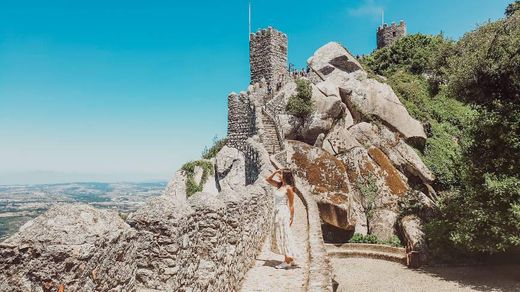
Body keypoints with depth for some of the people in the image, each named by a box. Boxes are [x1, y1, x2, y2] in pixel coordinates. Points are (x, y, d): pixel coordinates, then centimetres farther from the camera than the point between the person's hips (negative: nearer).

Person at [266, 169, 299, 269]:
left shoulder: (288, 188, -11)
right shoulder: (279, 185, 10)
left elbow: (291, 204, -10)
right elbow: (268, 179, 20)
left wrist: (291, 217, -10)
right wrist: (275, 172, 6)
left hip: (284, 213, -9)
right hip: (277, 213, 9)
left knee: (284, 235, -4)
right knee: (278, 236, 12)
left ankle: (287, 261, 4)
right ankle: (290, 259, 21)